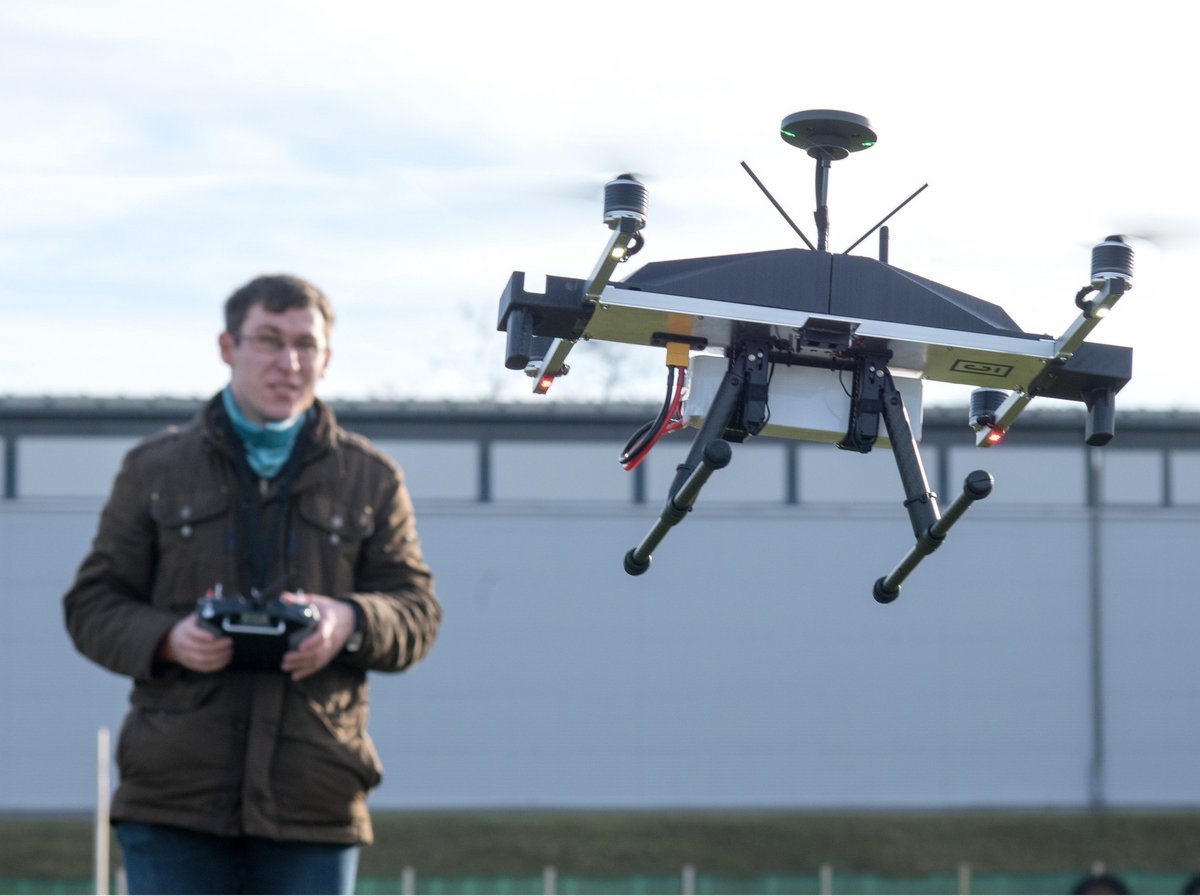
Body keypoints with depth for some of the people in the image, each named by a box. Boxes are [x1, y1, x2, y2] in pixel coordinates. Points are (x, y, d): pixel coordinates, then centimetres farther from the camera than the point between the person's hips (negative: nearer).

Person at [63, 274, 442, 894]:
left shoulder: (371, 479, 13)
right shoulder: (155, 470, 11)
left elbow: (417, 611, 7)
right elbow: (92, 604, 9)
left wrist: (351, 622, -16)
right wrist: (166, 639, -13)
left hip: (313, 801, 1)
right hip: (174, 795, -1)